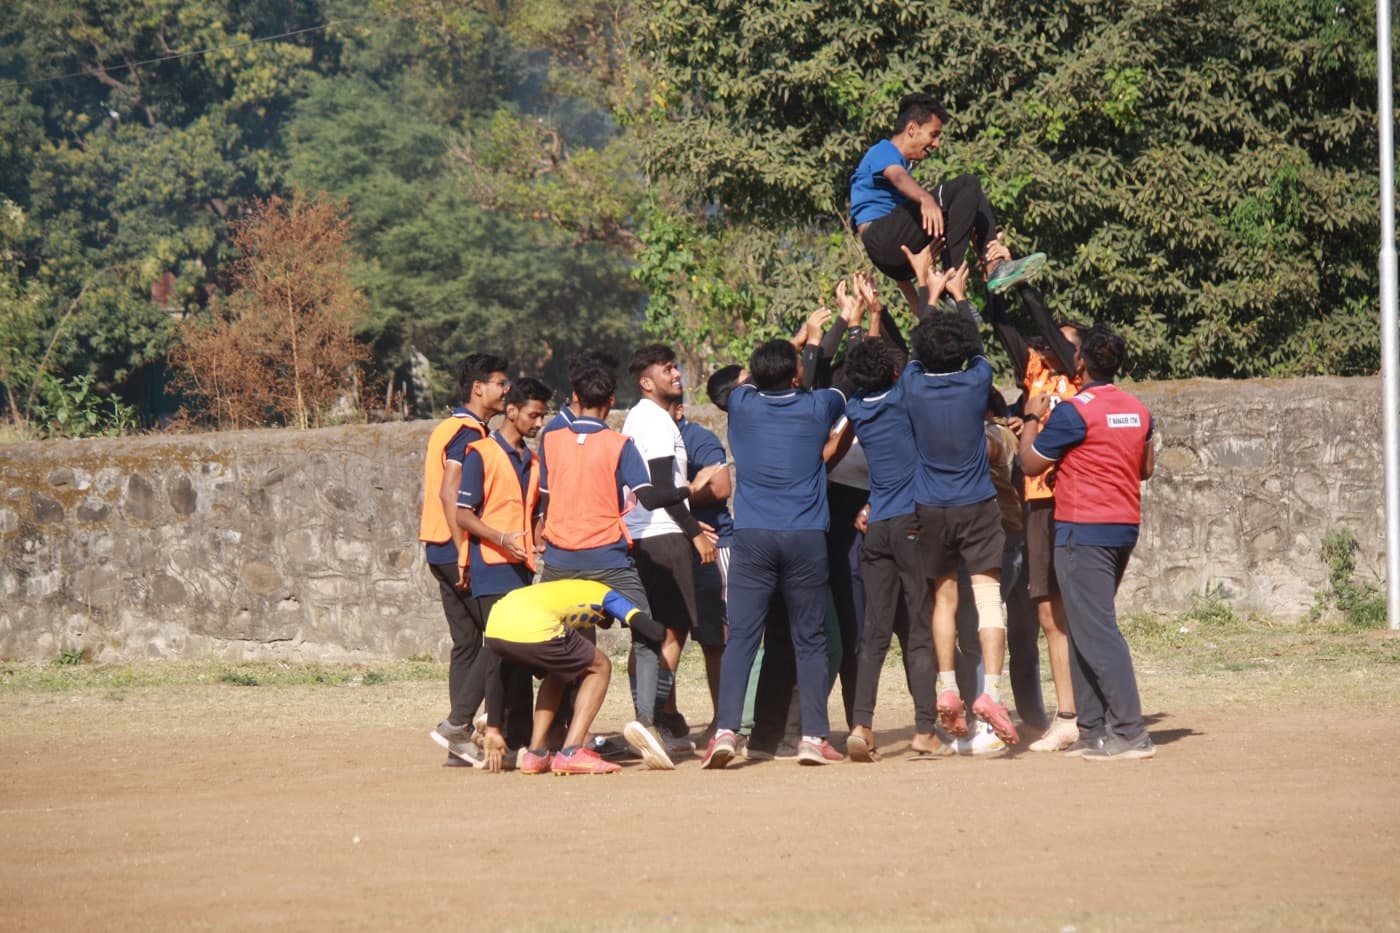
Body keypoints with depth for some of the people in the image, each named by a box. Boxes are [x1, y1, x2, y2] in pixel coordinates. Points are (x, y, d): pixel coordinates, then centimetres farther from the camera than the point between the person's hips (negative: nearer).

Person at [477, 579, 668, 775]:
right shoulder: (604, 594, 25)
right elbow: (650, 629, 9)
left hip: (493, 631, 7)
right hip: (533, 630, -6)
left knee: (556, 673, 33)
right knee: (600, 668, 17)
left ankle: (535, 753, 22)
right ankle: (571, 754, 5)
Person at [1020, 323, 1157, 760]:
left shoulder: (1073, 412, -14)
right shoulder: (1138, 410, 8)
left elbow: (1031, 463, -6)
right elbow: (1146, 467, 20)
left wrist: (1032, 419, 9)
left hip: (1083, 531, -8)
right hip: (1125, 528, 8)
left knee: (1096, 632, -9)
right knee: (1085, 629, 16)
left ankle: (1131, 733, -16)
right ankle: (1093, 730, 15)